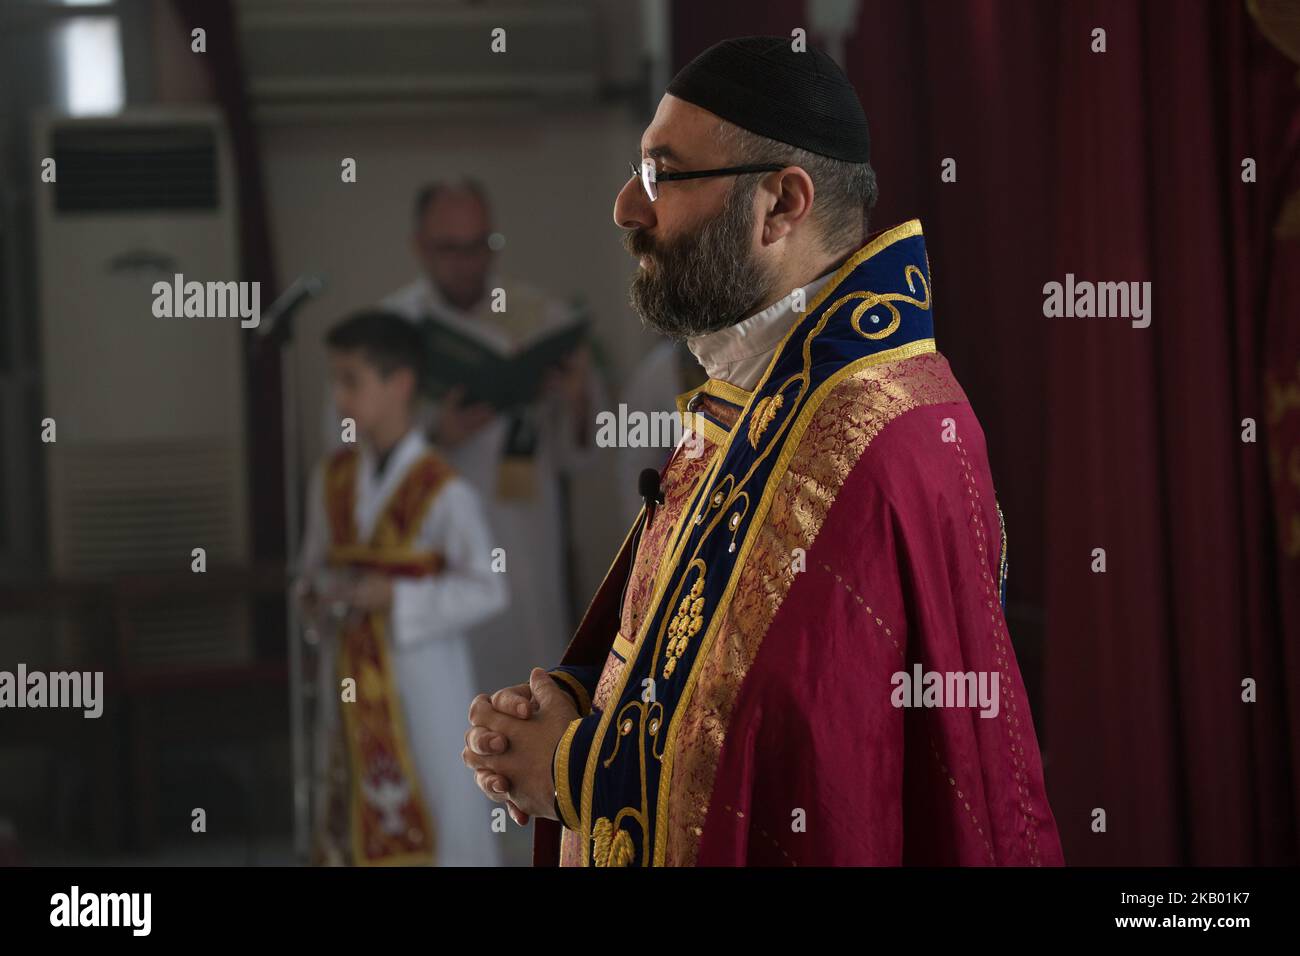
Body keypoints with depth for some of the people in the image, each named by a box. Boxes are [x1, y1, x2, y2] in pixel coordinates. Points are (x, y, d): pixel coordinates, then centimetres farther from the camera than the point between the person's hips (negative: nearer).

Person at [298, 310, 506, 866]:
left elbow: (487, 590, -14)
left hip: (422, 675, -6)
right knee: (352, 815, 10)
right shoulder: (332, 479, 5)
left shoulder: (441, 492, -13)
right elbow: (313, 563, 16)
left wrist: (395, 597, -20)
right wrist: (315, 591, -7)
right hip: (350, 673, 6)